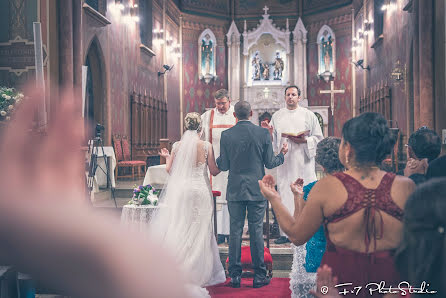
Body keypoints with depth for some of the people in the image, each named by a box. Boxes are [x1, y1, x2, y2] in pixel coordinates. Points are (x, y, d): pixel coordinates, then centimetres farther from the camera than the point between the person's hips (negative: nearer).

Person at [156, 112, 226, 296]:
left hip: (180, 191, 1)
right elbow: (214, 171, 0)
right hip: (200, 191, -1)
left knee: (179, 228, 8)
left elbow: (169, 169, 4)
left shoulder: (177, 146, -1)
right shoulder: (206, 146, -4)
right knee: (199, 232, 8)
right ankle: (198, 273, 12)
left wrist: (167, 157, 23)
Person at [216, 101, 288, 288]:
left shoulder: (226, 135, -4)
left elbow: (223, 166, -1)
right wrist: (282, 154, 19)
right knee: (256, 231, 5)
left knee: (235, 231, 6)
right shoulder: (263, 133, -4)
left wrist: (217, 158, 22)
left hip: (235, 190, 1)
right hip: (257, 190, 0)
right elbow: (269, 163, -1)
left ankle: (235, 275, 11)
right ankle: (259, 276, 11)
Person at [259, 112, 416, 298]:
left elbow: (297, 235, -3)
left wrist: (274, 199, 11)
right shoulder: (405, 187, -11)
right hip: (391, 278, 2)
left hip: (341, 277, -2)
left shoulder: (327, 187, -14)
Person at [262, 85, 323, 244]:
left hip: (304, 163, -2)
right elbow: (273, 140, 14)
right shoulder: (277, 116, 14)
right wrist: (268, 132, -7)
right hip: (284, 162, 2)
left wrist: (304, 141, -10)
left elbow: (318, 138, 6)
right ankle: (286, 233, 5)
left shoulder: (309, 115, 7)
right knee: (285, 196, 0)